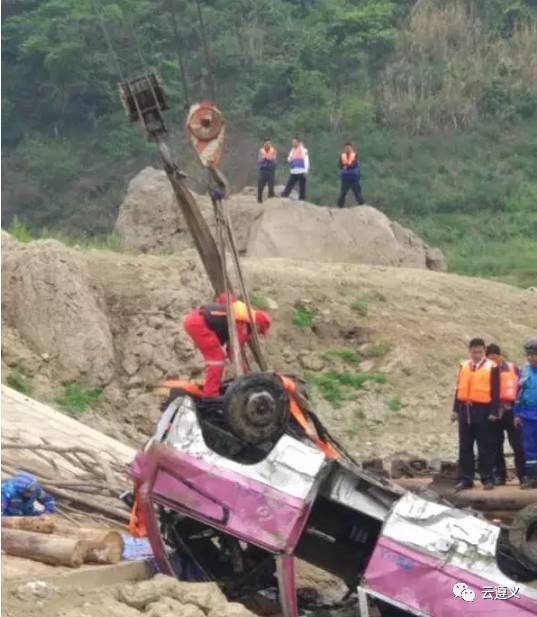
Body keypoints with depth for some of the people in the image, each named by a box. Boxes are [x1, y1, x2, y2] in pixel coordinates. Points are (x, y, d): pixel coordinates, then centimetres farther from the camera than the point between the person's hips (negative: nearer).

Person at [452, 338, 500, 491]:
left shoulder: (491, 367, -2)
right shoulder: (463, 366, 11)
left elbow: (495, 392, -4)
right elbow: (459, 389, 14)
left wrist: (493, 412, -11)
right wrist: (456, 409, 9)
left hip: (482, 411, -4)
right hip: (465, 410, 4)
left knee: (485, 447, 0)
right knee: (465, 447, 6)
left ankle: (487, 479, 6)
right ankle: (465, 479, 11)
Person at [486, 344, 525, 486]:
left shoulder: (512, 368, 3)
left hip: (510, 410, -1)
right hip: (494, 412, 1)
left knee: (517, 444, -3)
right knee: (496, 445, 6)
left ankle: (523, 475, 0)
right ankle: (499, 475, 13)